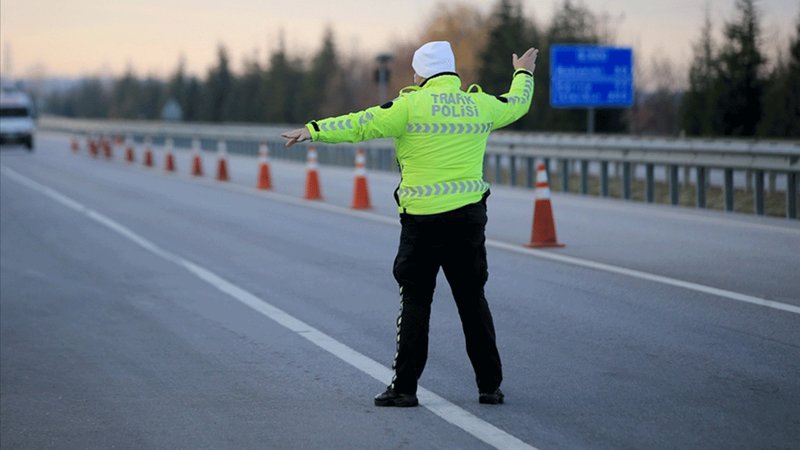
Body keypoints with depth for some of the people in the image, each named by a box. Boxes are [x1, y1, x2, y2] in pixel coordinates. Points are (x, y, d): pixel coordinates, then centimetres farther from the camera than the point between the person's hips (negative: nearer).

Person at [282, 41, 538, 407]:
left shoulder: (413, 105, -7)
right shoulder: (480, 105, 7)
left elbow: (361, 125, -9)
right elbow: (517, 104, 27)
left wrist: (314, 130, -3)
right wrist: (523, 73, 47)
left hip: (423, 218, -4)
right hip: (469, 215, 4)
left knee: (415, 301, 3)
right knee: (472, 300, 12)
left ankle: (404, 387, 2)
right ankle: (490, 386, 14)